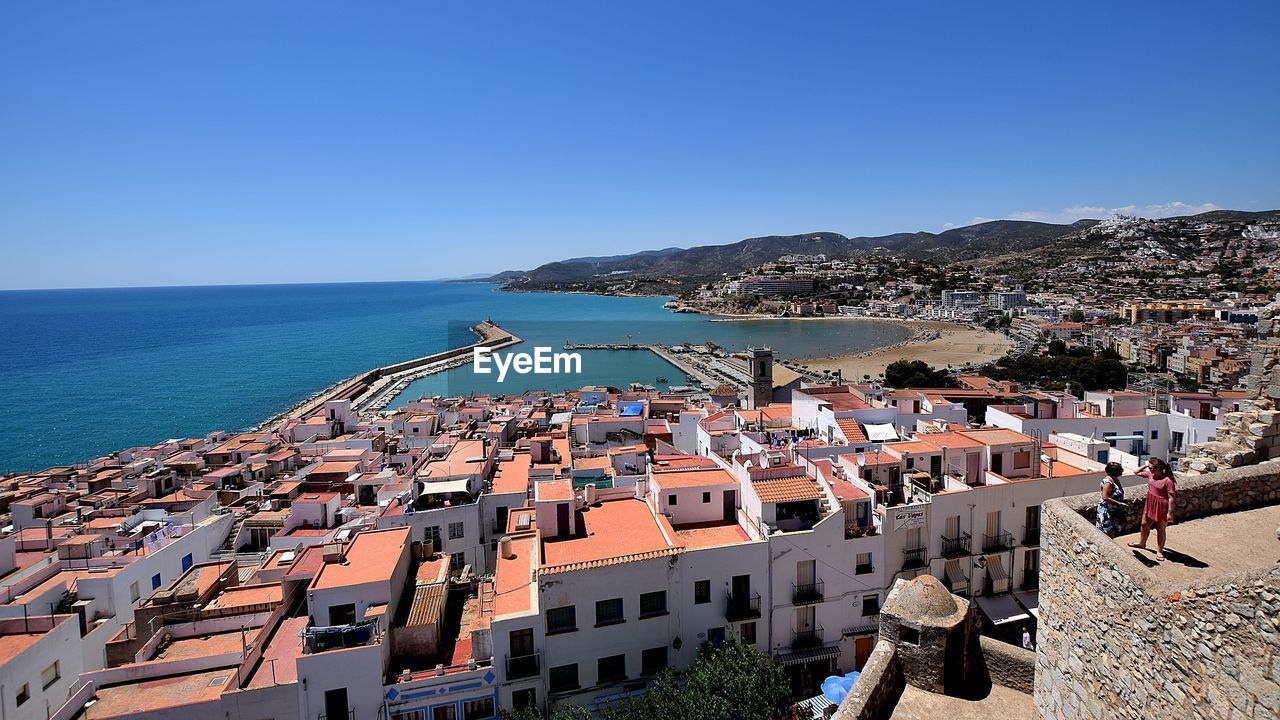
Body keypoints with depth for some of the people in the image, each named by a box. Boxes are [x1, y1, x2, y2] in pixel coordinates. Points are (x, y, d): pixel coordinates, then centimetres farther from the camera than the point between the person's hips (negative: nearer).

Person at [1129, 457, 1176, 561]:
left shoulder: (1167, 480, -24)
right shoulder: (1150, 474, -4)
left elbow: (1171, 498, -21)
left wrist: (1170, 512, -20)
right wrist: (1145, 466, -2)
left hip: (1161, 507, -7)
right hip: (1150, 504, 7)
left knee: (1160, 529, 9)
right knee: (1144, 524, 21)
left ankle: (1159, 551, 23)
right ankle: (1141, 543, 42)